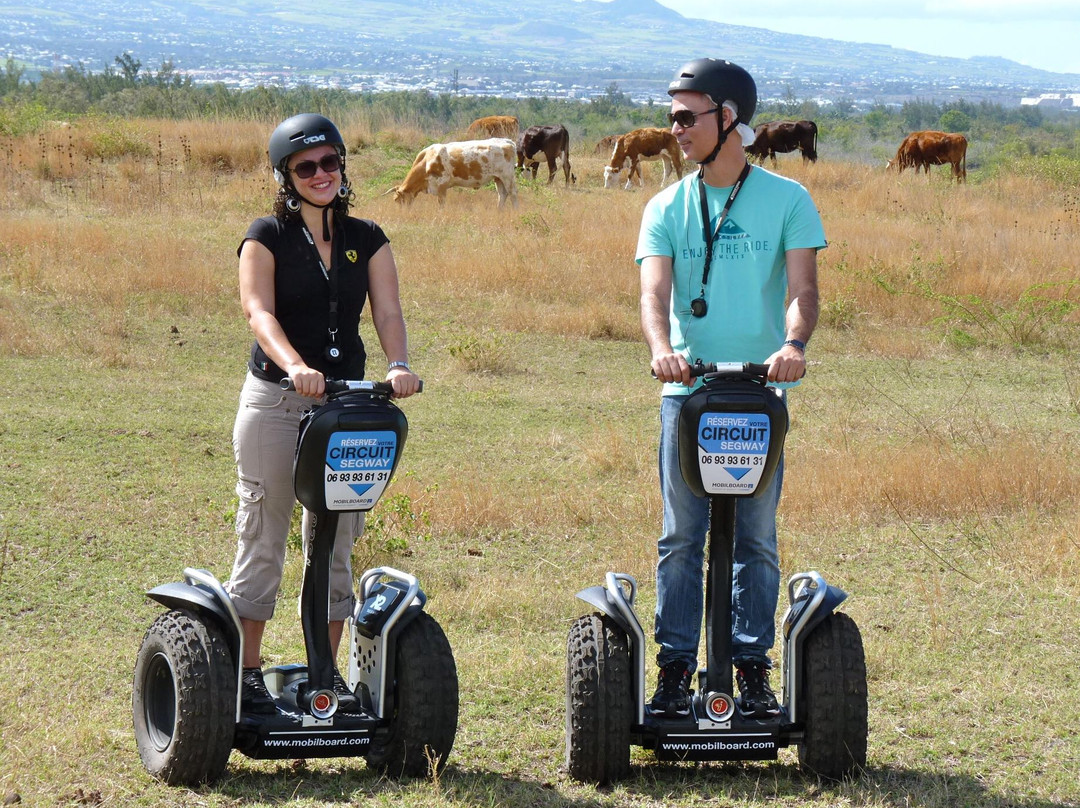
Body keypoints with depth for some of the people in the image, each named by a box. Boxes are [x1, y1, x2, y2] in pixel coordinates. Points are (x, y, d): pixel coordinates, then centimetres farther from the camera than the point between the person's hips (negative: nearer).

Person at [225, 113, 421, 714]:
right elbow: (260, 313, -15)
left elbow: (388, 311, -3)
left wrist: (400, 364, -24)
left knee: (337, 540, 6)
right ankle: (246, 670, 5)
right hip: (275, 400, -3)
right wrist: (296, 366, -34)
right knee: (263, 536, -1)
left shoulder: (368, 241, 9)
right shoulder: (267, 238, -2)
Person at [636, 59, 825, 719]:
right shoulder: (667, 208, 7)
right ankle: (676, 669, 5)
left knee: (757, 540, 2)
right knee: (681, 539, 1)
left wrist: (793, 344, -30)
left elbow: (802, 287, -8)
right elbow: (655, 291, -7)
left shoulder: (787, 201, 2)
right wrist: (661, 348, -29)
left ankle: (754, 671, 9)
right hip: (687, 391, 1)